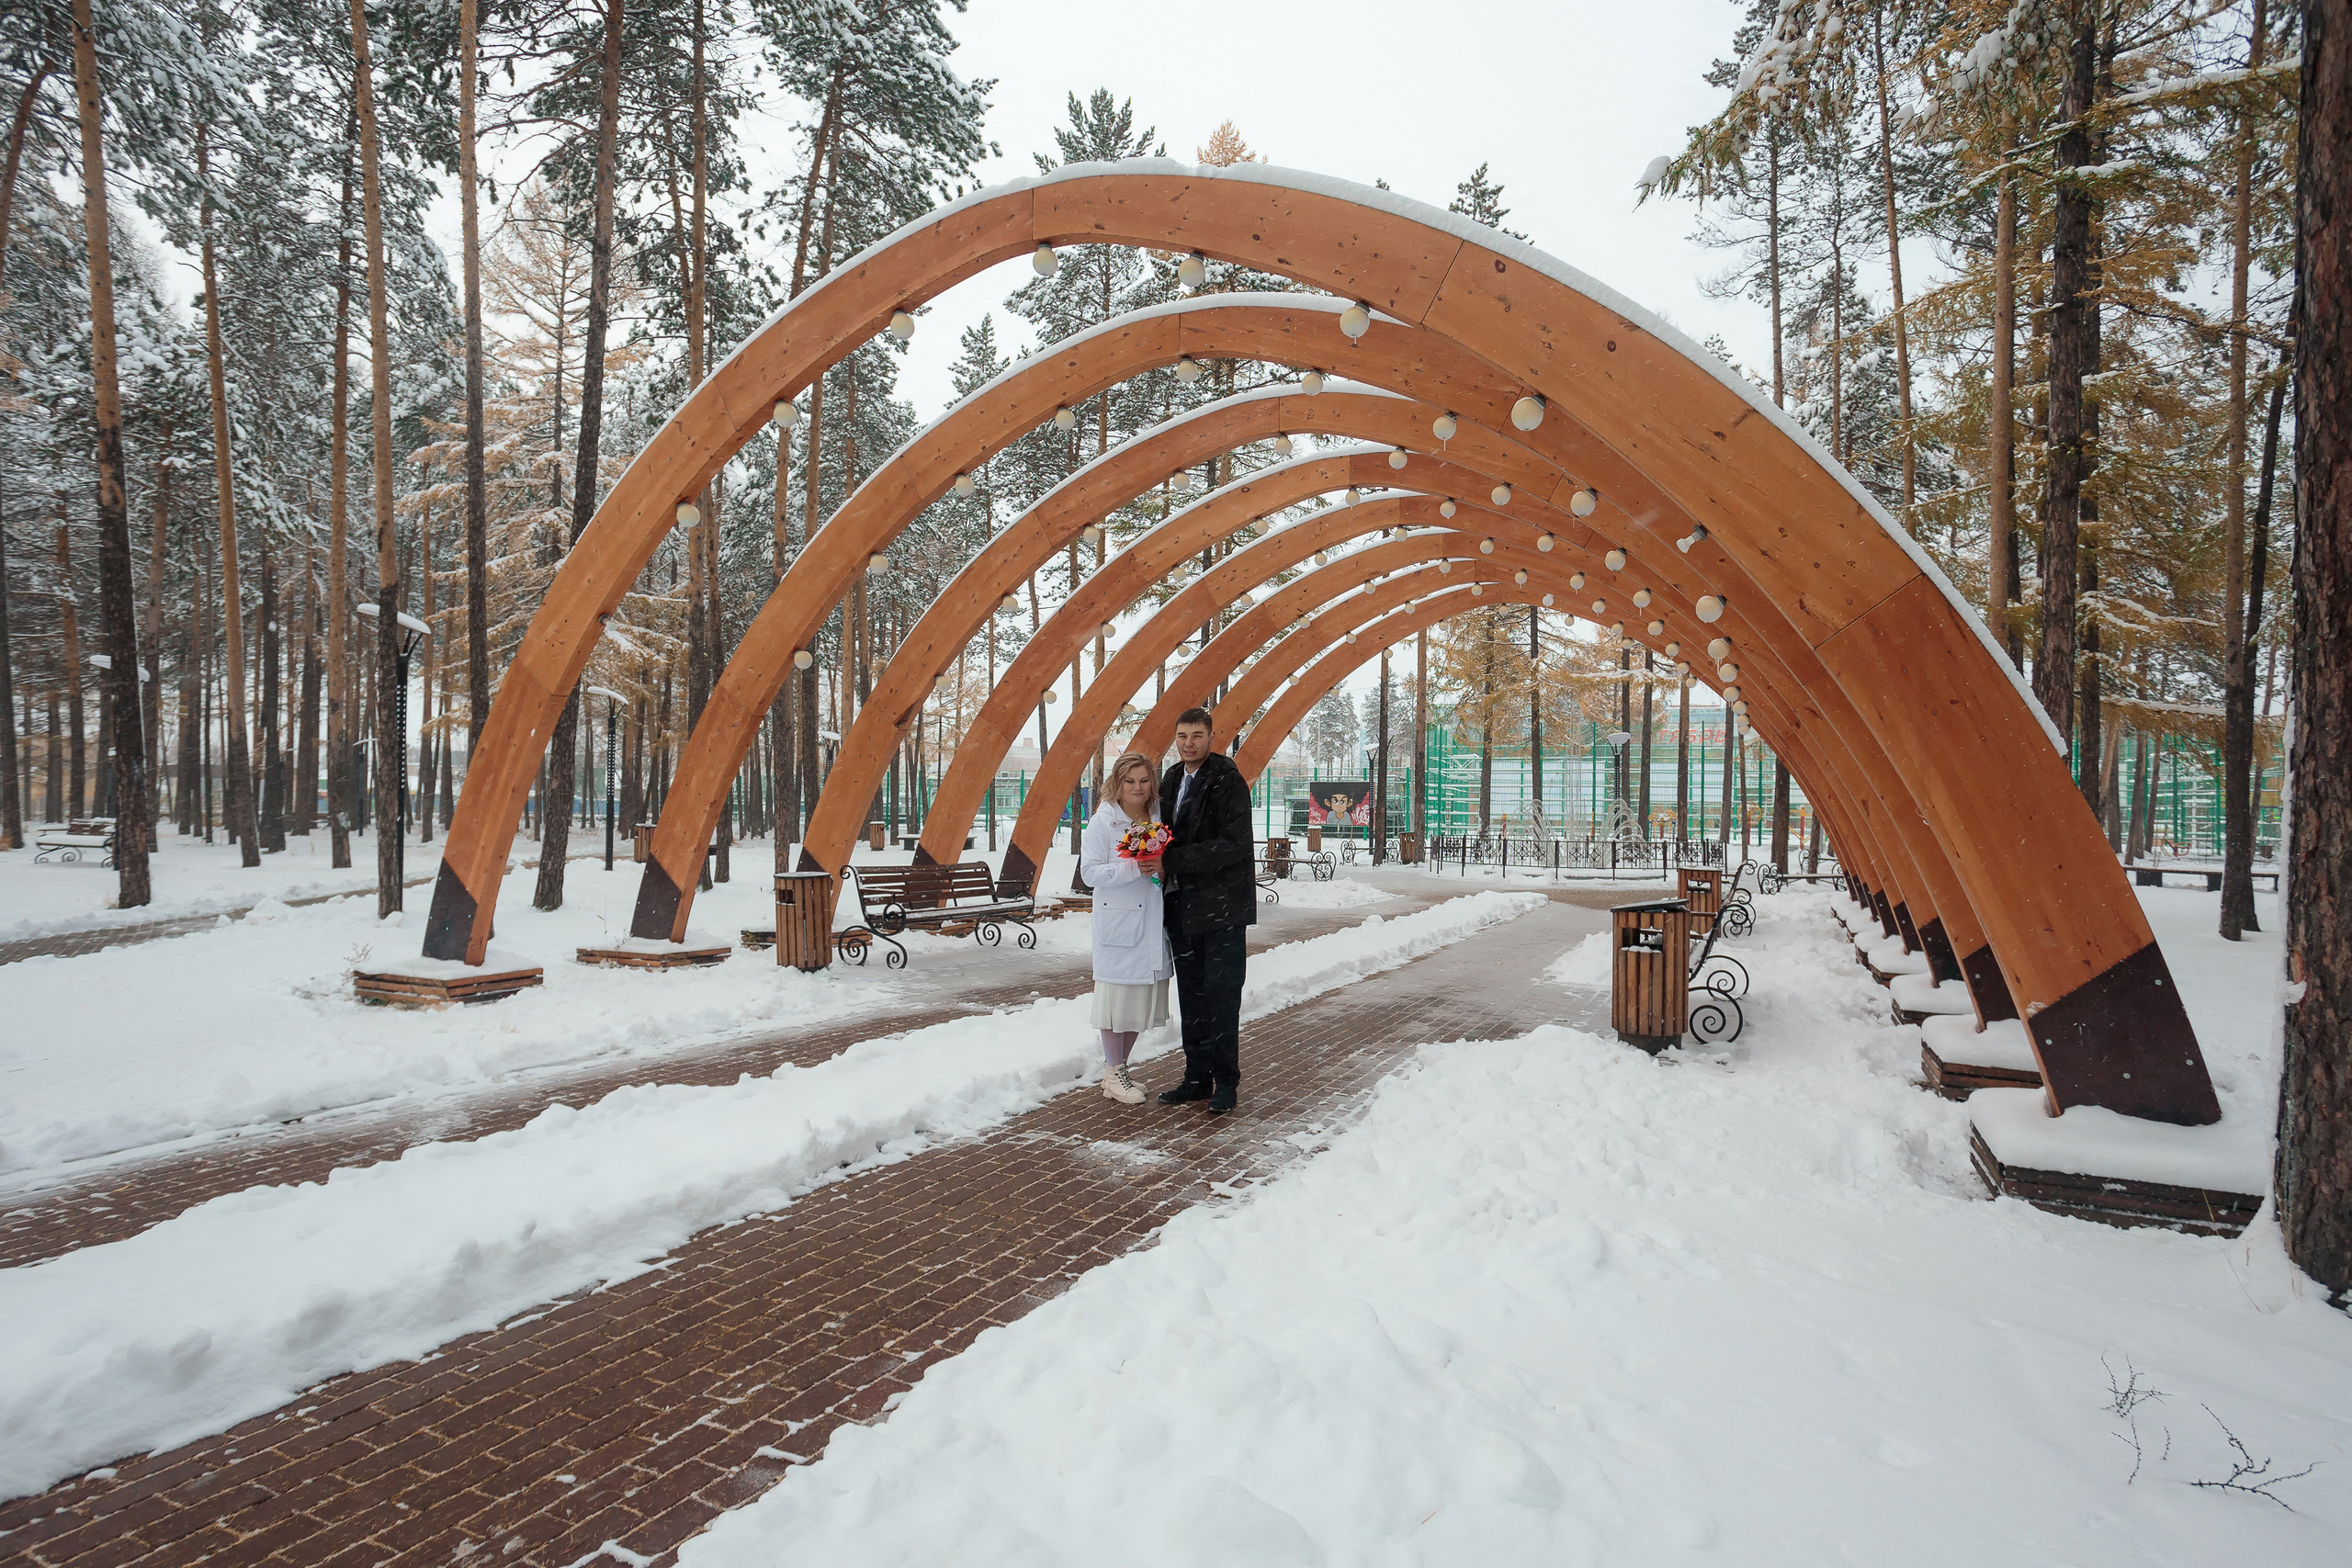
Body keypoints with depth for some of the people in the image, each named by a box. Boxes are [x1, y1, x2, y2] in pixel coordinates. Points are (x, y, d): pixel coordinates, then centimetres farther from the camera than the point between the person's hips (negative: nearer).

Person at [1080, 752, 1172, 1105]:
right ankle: (1113, 1074, 12)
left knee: (1141, 996, 10)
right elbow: (1090, 872, -11)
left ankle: (1120, 1068, 23)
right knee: (1117, 997, -1)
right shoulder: (1102, 822, -4)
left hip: (1153, 922, 5)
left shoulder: (1160, 818, 11)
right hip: (1117, 922, -5)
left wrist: (1163, 867, -6)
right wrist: (1131, 868, -22)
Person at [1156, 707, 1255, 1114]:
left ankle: (1226, 1081, 7)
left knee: (1222, 995, -3)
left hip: (1223, 906, -7)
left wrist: (1174, 859, -21)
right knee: (1191, 996, 12)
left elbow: (1235, 845, -19)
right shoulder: (1171, 781, 12)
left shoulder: (1228, 781, -11)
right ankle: (1197, 1076, 23)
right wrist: (1157, 855, -3)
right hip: (1184, 907, 7)